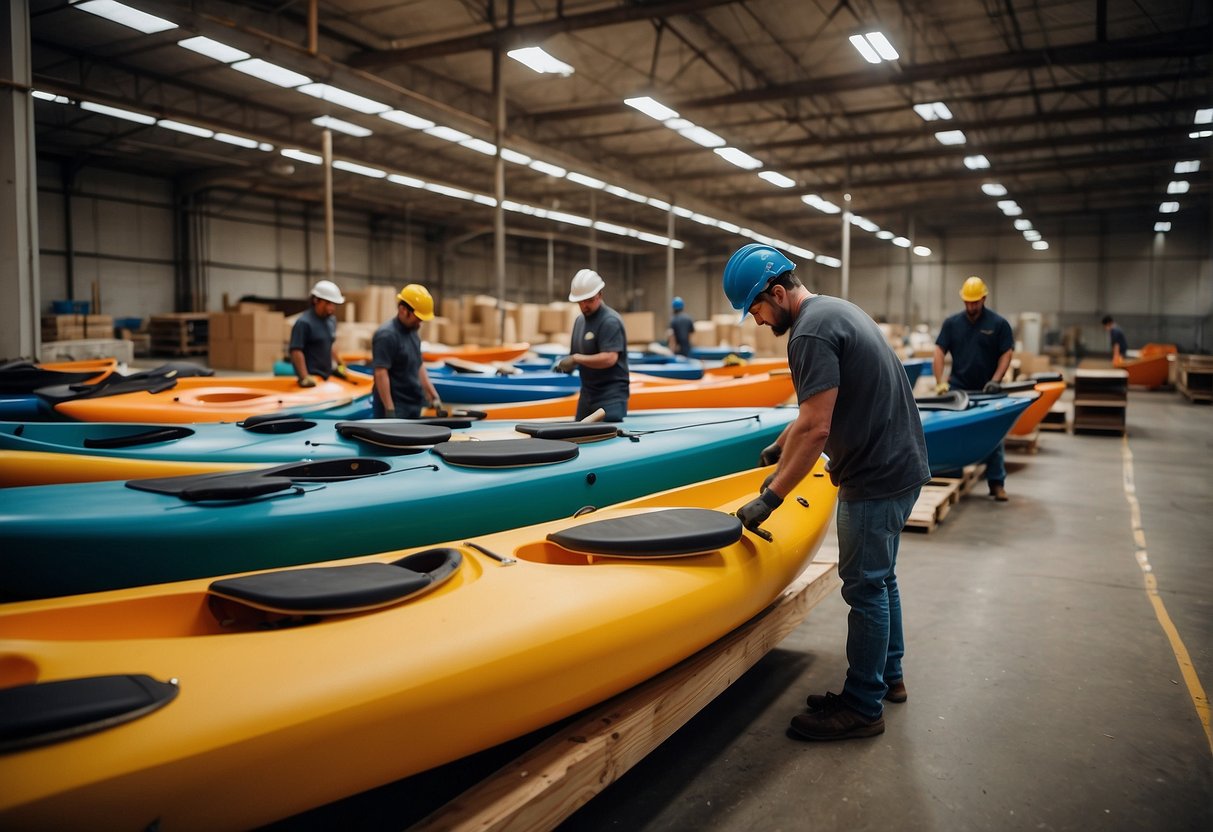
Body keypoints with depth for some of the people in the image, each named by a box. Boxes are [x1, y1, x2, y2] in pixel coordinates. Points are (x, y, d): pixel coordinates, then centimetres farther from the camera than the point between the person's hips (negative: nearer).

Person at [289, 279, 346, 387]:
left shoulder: (331, 320, 11)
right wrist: (304, 377, -23)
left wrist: (338, 364, 21)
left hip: (327, 375, 8)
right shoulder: (303, 323, -14)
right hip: (311, 377, -8)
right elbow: (296, 351, -18)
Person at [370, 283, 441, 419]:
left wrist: (433, 396, 16)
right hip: (395, 408, -9)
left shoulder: (413, 332, 13)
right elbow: (381, 373, -20)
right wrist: (389, 409, -24)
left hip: (413, 407, 9)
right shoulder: (386, 335, -15)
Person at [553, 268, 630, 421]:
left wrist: (576, 359, -20)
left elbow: (609, 358, -24)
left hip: (611, 396, -8)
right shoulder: (580, 320, 14)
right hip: (587, 394, 9)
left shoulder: (610, 321, -13)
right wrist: (567, 364, 0)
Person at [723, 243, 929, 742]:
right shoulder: (837, 309, 11)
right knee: (879, 578, 20)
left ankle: (862, 707, 13)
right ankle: (888, 676, 35)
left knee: (865, 588, 0)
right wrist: (783, 444, 24)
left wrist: (770, 497, -21)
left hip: (876, 478, -10)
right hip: (899, 464, 10)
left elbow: (815, 430, -25)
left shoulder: (811, 333, -20)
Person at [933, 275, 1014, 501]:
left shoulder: (998, 323, -1)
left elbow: (1006, 354, -3)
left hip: (986, 390, -1)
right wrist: (940, 382, -11)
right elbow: (939, 352, -1)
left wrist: (995, 381, -16)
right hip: (958, 388, 1)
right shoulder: (951, 323, 4)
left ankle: (997, 483, 10)